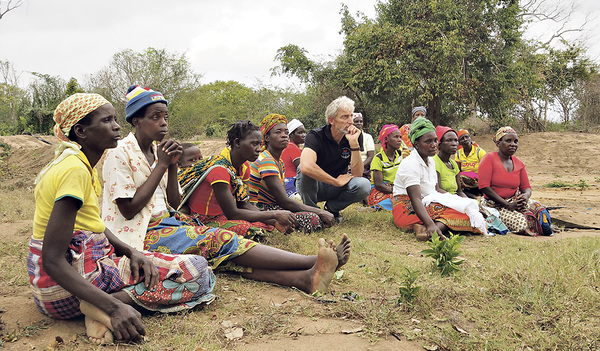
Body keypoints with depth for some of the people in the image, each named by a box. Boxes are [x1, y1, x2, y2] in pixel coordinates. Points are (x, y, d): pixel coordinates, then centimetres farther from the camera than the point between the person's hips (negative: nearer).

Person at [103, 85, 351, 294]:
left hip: (166, 222, 7)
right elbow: (129, 210, -15)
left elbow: (173, 204, 12)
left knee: (226, 255, -20)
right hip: (142, 235, -7)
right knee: (219, 240, -25)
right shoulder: (120, 155, -9)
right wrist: (162, 165, -12)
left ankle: (304, 277, -42)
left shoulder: (157, 150, 13)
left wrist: (172, 166, -4)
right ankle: (313, 262, -35)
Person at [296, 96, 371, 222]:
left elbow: (357, 174, -16)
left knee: (364, 185, -26)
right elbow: (306, 166, -40)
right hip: (313, 187, -3)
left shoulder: (355, 136, -9)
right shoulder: (315, 136, -20)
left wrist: (354, 143, -27)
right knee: (306, 172, -36)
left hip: (337, 188, 3)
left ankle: (332, 207, 1)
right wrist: (337, 181, -31)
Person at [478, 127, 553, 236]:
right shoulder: (489, 159, -9)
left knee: (540, 209, -21)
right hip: (495, 205, -6)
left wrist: (525, 196, -14)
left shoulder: (519, 163, 10)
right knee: (523, 224, -28)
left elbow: (526, 187, 15)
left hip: (515, 200, 6)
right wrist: (507, 205, -18)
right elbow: (484, 187, -16)